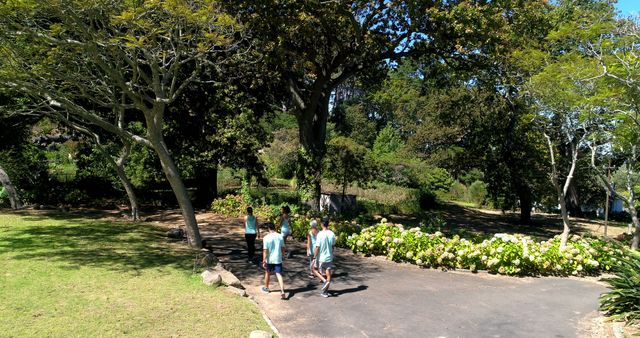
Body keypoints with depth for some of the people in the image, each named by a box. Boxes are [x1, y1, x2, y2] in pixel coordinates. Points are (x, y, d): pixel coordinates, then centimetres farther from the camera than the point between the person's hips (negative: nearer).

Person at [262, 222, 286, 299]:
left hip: (269, 260, -2)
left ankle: (266, 288, 40)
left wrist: (264, 261, -10)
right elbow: (283, 248, 6)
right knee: (279, 275, -1)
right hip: (278, 259, 2)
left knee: (267, 273, 21)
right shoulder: (280, 236, -2)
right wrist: (282, 255, 21)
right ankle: (282, 292, -15)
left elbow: (265, 251, -14)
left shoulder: (266, 238, -13)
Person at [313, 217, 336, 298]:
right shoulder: (332, 234, -2)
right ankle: (325, 292, 16)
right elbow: (333, 246, 8)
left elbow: (317, 247, -17)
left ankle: (324, 280, -2)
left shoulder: (320, 234, -17)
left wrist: (314, 257, -9)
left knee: (314, 269, 19)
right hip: (329, 257, 4)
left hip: (321, 258, -4)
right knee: (328, 274, 10)